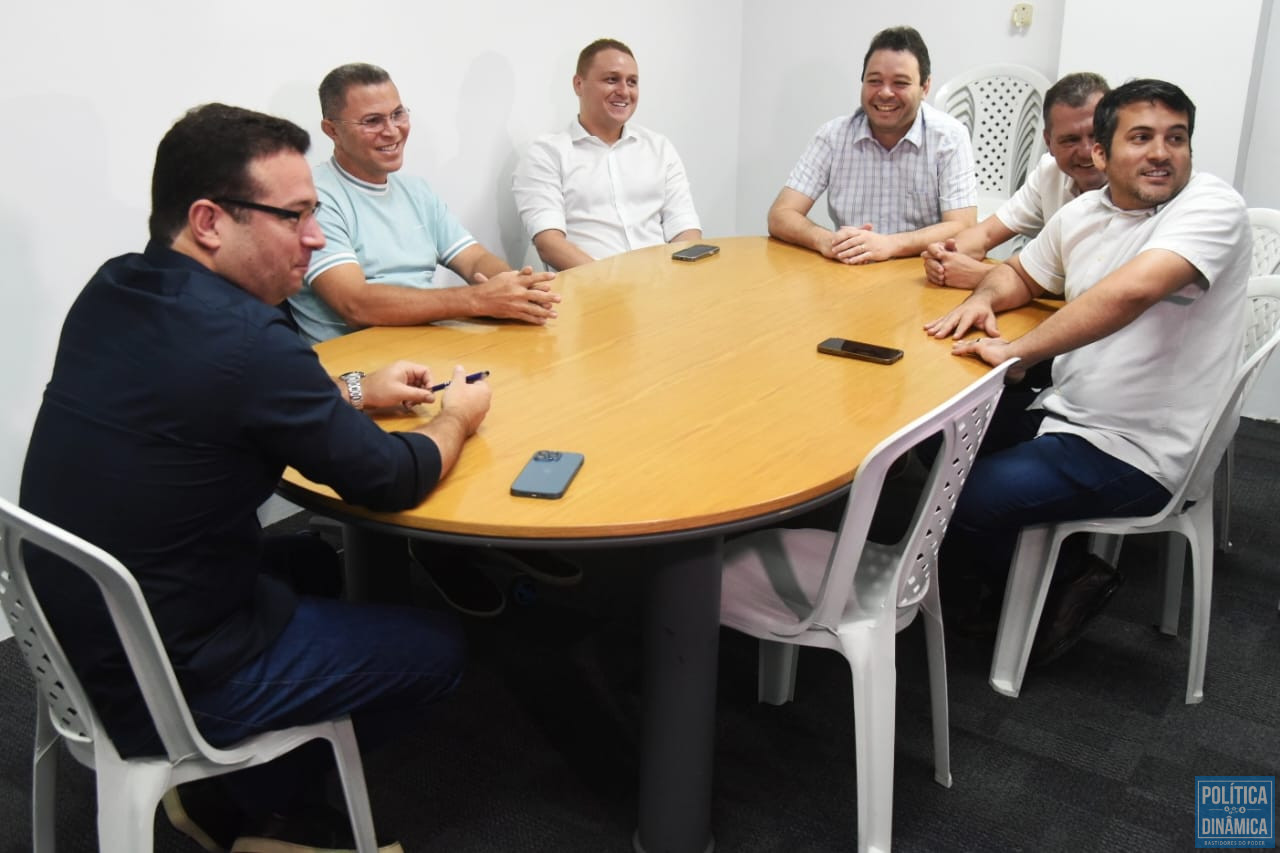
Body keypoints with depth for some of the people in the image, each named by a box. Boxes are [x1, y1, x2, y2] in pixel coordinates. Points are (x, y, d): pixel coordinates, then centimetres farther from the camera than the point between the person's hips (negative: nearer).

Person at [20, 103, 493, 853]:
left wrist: (352, 391, 9)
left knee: (321, 555, 27)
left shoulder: (112, 292, -3)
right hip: (163, 686, -8)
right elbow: (391, 482, -18)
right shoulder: (244, 337, -29)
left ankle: (233, 793, 28)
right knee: (437, 644, 7)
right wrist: (456, 419, 2)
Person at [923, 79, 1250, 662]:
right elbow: (1020, 274, 23)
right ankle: (1014, 573, 27)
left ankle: (1049, 592, 12)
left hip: (1133, 454, -8)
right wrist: (984, 298, -1)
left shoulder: (1212, 207, -16)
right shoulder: (1083, 214, 7)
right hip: (1063, 413, 8)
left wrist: (1016, 351, -30)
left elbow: (1131, 290, -33)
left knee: (964, 500, -20)